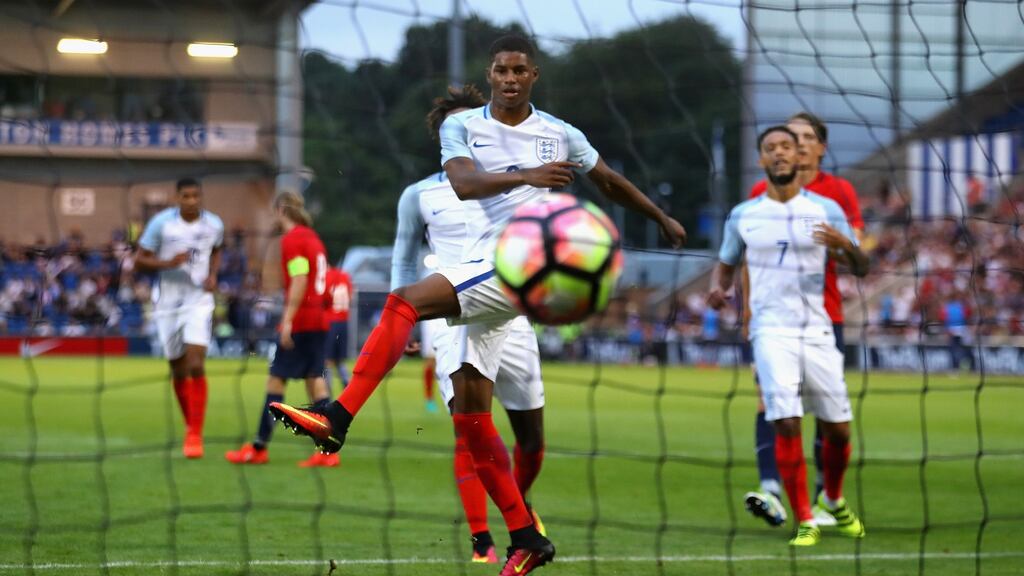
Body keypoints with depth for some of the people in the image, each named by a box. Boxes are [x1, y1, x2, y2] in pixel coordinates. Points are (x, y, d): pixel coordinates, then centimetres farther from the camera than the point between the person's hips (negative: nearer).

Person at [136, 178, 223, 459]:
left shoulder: (214, 224, 0)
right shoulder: (162, 223, -8)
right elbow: (140, 260, -4)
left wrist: (213, 274, 3)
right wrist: (168, 263, -22)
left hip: (199, 301, 0)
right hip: (168, 302, 0)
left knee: (196, 365, -16)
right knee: (178, 370, 8)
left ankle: (195, 435, -14)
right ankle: (190, 424, 29)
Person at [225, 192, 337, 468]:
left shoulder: (292, 239, -9)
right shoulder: (313, 238, 16)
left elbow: (300, 280, -18)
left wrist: (288, 320, -21)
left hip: (299, 323, -8)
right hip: (318, 321, 8)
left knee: (276, 380, -2)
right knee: (315, 380, 5)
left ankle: (259, 448, 2)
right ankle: (328, 449, -2)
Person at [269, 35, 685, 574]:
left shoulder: (560, 134, 9)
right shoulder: (462, 126, 9)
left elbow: (610, 181, 27)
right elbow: (464, 183, -12)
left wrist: (662, 218, 36)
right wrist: (525, 176, -27)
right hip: (481, 273, 4)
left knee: (404, 301, -27)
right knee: (470, 416, 0)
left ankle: (337, 419, -34)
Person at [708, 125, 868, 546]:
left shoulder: (825, 209, 5)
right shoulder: (743, 216, 7)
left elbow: (861, 269, 5)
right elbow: (726, 264, 20)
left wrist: (846, 245, -18)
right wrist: (717, 288, -3)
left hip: (817, 329, 1)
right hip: (771, 329, -1)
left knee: (837, 428, 4)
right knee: (787, 423, -17)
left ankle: (833, 499, 33)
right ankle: (805, 522, -7)